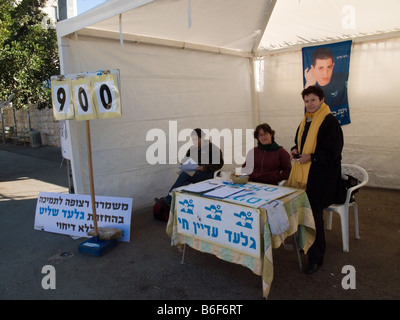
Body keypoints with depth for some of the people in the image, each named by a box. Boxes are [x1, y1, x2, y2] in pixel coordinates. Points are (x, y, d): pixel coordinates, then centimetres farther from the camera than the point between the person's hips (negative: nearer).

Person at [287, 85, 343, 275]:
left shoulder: (329, 121, -10)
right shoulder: (306, 120, 14)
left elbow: (333, 151, -14)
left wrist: (311, 157, -19)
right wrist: (295, 150, 6)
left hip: (320, 175, -8)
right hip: (303, 173, 8)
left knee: (314, 214, -5)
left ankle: (316, 258, 8)